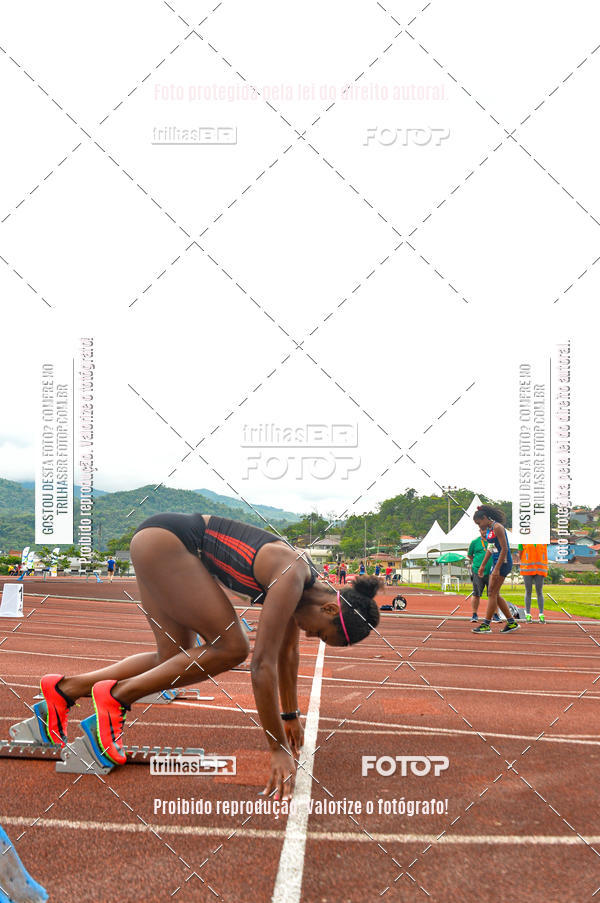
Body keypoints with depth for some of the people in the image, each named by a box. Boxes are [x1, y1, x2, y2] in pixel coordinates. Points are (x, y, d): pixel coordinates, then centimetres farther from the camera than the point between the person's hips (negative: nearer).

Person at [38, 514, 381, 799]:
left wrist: (291, 716, 24)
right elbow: (263, 664, -25)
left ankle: (65, 688, 16)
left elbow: (288, 652, 16)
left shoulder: (307, 584, 3)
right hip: (165, 537, -9)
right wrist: (279, 749, -19)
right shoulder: (291, 578, -23)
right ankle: (117, 696, -4)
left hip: (169, 547, 9)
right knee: (231, 648, -12)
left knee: (177, 659, 11)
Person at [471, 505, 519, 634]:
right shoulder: (489, 529, 14)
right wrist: (482, 565, 21)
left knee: (492, 593, -8)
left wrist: (497, 569, -22)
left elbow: (504, 549, -20)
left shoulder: (497, 527, -15)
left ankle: (486, 625, -5)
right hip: (497, 562, 10)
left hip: (503, 563, -10)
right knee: (494, 594, 10)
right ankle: (511, 622, 15)